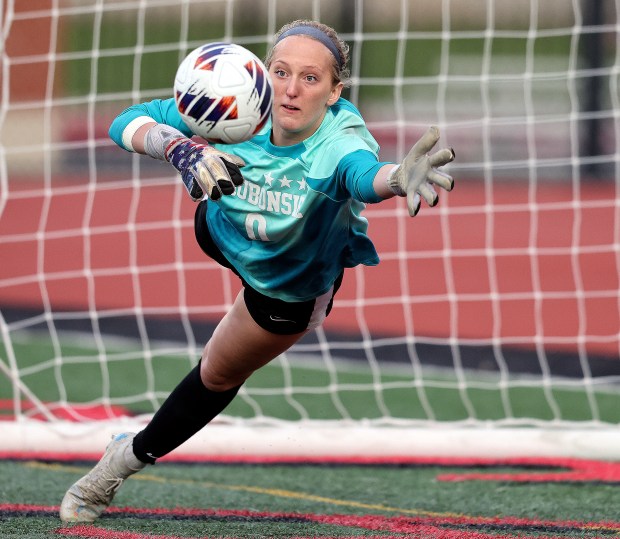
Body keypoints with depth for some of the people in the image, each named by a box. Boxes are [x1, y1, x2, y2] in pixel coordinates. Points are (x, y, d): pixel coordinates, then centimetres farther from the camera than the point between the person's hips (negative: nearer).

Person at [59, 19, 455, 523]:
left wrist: (399, 178, -94)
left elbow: (365, 173, -70)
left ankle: (132, 456, 38)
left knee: (220, 373, 15)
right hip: (222, 231, 1)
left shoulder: (340, 141, -45)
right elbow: (128, 122, -33)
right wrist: (180, 148, -54)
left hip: (294, 286, -1)